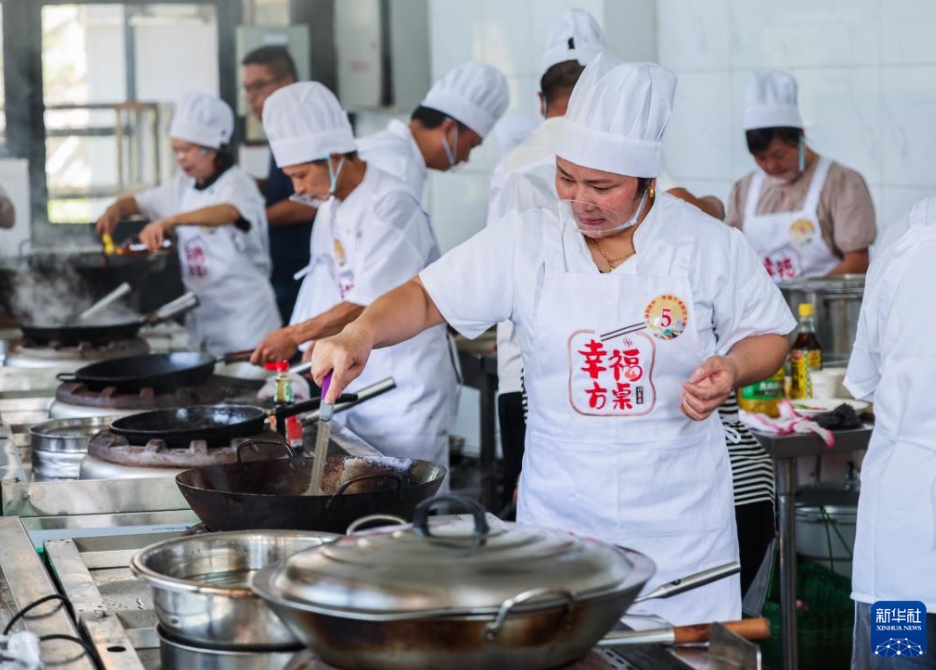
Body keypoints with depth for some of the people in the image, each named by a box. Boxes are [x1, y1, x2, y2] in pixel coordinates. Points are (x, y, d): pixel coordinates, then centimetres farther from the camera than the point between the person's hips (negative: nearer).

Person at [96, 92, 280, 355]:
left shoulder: (237, 183, -12)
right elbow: (138, 202, 21)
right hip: (202, 315, 7)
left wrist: (170, 220, -47)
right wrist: (115, 210, -3)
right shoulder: (183, 187, 12)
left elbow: (229, 212, -34)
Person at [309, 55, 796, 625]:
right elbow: (428, 298, -4)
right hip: (560, 514, 1)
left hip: (679, 519, -1)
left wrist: (731, 370, -15)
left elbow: (767, 337, 6)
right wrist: (361, 334, -23)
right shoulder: (525, 242, -3)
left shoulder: (712, 246, -5)